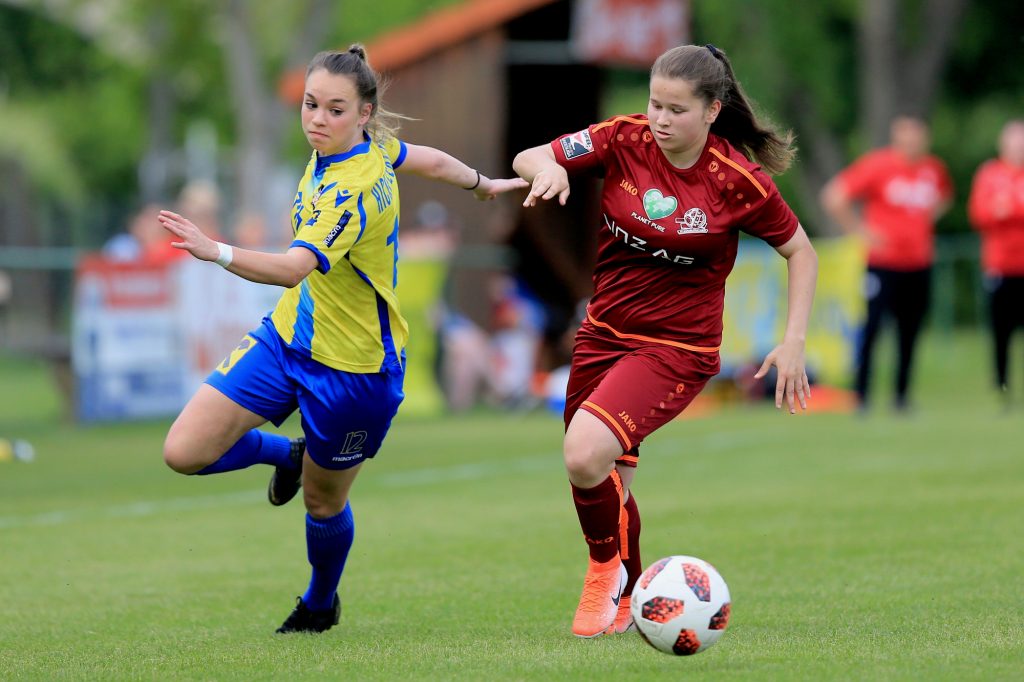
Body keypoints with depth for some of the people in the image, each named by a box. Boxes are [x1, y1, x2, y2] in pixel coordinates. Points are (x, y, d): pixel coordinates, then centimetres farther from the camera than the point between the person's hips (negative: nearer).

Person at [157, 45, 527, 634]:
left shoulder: (356, 190, -31)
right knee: (185, 453, -4)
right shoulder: (364, 145, -6)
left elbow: (294, 268, -46)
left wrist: (216, 252, -63)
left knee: (323, 503, 13)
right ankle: (287, 453, 26)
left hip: (354, 368, -7)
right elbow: (433, 161, 13)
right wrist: (483, 184, 34)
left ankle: (321, 604, 44)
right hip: (287, 336, 7)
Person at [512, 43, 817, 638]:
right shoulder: (625, 140, -8)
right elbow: (528, 159, -2)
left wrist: (795, 342, -7)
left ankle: (610, 567, 2)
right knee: (604, 486, 14)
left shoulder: (739, 182, -15)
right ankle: (622, 603, 38)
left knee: (586, 455, -26)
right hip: (605, 332, 5)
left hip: (678, 348, -5)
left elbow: (801, 250, -1)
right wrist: (548, 168, -26)